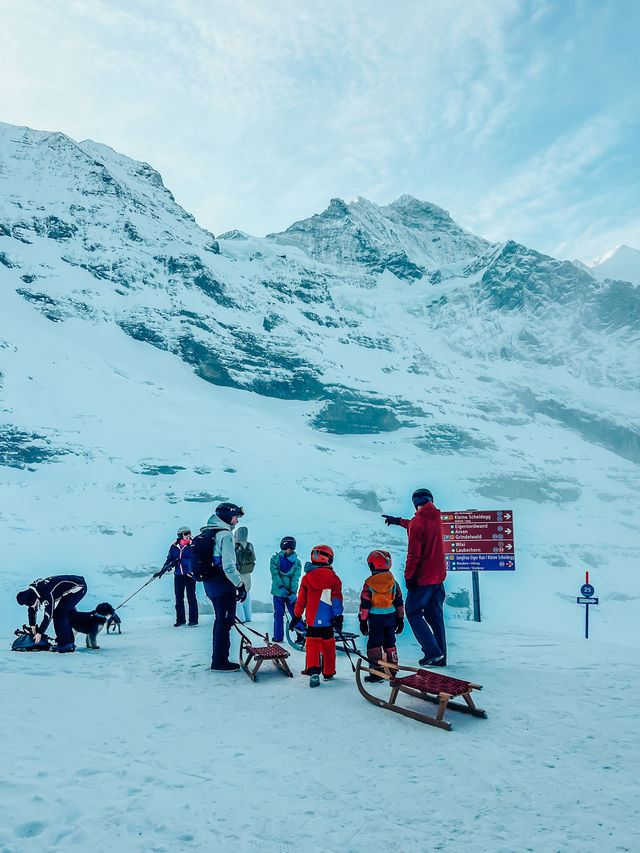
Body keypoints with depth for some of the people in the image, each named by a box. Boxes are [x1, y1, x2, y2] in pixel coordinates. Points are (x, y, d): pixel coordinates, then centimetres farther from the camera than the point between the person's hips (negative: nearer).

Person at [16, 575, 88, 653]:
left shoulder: (46, 596, -29)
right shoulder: (31, 590, -2)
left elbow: (48, 615, -19)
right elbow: (32, 609, 15)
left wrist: (40, 633, -9)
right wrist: (32, 625, 17)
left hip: (78, 587, -10)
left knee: (59, 614, -13)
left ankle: (65, 644, -8)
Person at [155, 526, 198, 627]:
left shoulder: (192, 546, -3)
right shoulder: (174, 547, 8)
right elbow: (169, 560, 17)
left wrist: (179, 561, -21)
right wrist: (162, 571, 11)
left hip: (189, 574, -4)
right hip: (178, 575, 4)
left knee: (191, 597, -4)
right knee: (179, 598, 6)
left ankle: (193, 619, 2)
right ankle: (180, 619, 16)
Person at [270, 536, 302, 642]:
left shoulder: (275, 559, -1)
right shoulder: (297, 562, 2)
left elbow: (275, 574, -11)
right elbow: (295, 578, -7)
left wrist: (281, 587, -17)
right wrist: (293, 592, -14)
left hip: (278, 591, -1)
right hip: (291, 593, 1)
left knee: (278, 614, 8)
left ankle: (278, 637, 12)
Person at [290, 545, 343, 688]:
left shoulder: (306, 578, 1)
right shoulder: (333, 578, -2)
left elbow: (301, 600, 6)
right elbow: (337, 598, -5)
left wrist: (296, 617, 14)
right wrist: (338, 616, -2)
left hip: (312, 620, 0)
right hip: (328, 620, 0)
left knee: (312, 645, 2)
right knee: (328, 646, 12)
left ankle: (313, 670, -19)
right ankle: (328, 673, 22)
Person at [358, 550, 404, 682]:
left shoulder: (369, 584, -9)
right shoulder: (393, 582, 2)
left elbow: (365, 604, -6)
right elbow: (399, 603, 7)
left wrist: (363, 621, 1)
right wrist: (400, 619, 15)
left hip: (375, 618, -4)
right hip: (391, 617, 4)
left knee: (374, 644, 3)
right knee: (390, 644, 15)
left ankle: (376, 672, 1)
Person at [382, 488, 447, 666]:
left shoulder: (417, 521, -16)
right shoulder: (436, 518, 9)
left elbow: (414, 553, -20)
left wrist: (408, 576, -14)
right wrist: (398, 521, 42)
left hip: (423, 577, -7)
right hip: (438, 576, 7)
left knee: (413, 612, 5)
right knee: (435, 615, 14)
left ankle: (433, 652, -2)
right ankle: (440, 656, 16)